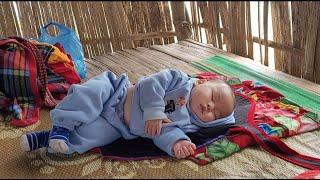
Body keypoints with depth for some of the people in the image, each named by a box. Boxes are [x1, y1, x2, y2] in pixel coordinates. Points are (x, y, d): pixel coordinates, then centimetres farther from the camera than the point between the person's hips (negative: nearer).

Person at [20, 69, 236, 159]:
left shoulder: (189, 123, -3)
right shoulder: (180, 79, -9)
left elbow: (166, 131, -14)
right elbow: (152, 84, -15)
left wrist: (176, 142, -35)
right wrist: (154, 111, -25)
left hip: (117, 128, 1)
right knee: (92, 92, -29)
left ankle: (47, 138, 2)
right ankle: (61, 127, -12)